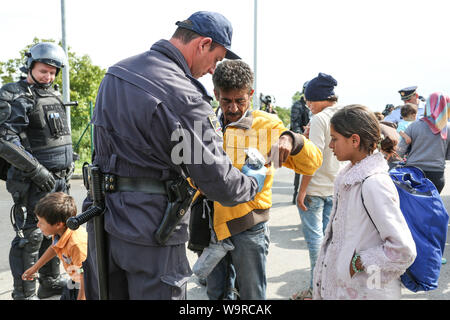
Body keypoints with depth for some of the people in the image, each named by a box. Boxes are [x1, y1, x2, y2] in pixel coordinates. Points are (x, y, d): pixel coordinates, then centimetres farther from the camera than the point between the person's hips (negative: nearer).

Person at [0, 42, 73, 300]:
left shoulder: (55, 95, 14)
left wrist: (69, 169, 18)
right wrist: (36, 170, -22)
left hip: (60, 179, 8)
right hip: (33, 182, -7)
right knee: (30, 237, -2)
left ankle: (51, 283, 31)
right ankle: (25, 294, 11)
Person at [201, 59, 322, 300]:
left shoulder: (267, 125, -6)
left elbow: (312, 164, -9)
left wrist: (291, 141, -28)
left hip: (248, 226, -3)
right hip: (211, 222, 4)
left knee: (252, 294, 12)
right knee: (216, 292, 20)